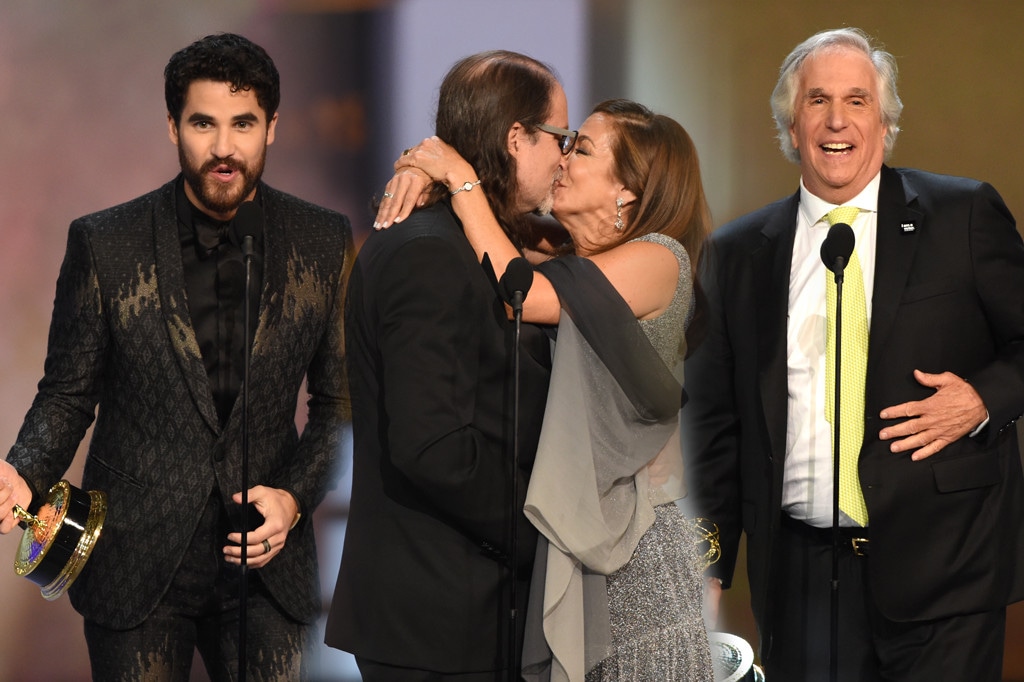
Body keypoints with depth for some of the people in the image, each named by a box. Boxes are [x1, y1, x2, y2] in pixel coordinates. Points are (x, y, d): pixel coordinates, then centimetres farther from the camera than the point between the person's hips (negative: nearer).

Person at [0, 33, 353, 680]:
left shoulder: (323, 242, 1)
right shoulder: (103, 244, -3)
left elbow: (340, 398, 7)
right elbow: (69, 394, 2)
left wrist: (296, 494, -8)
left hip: (268, 560, 1)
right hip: (137, 567, -1)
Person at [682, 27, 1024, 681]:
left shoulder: (964, 216, 3)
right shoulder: (738, 253, 11)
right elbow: (715, 423, 13)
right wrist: (706, 572, 8)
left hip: (941, 562, -2)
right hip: (798, 572, 2)